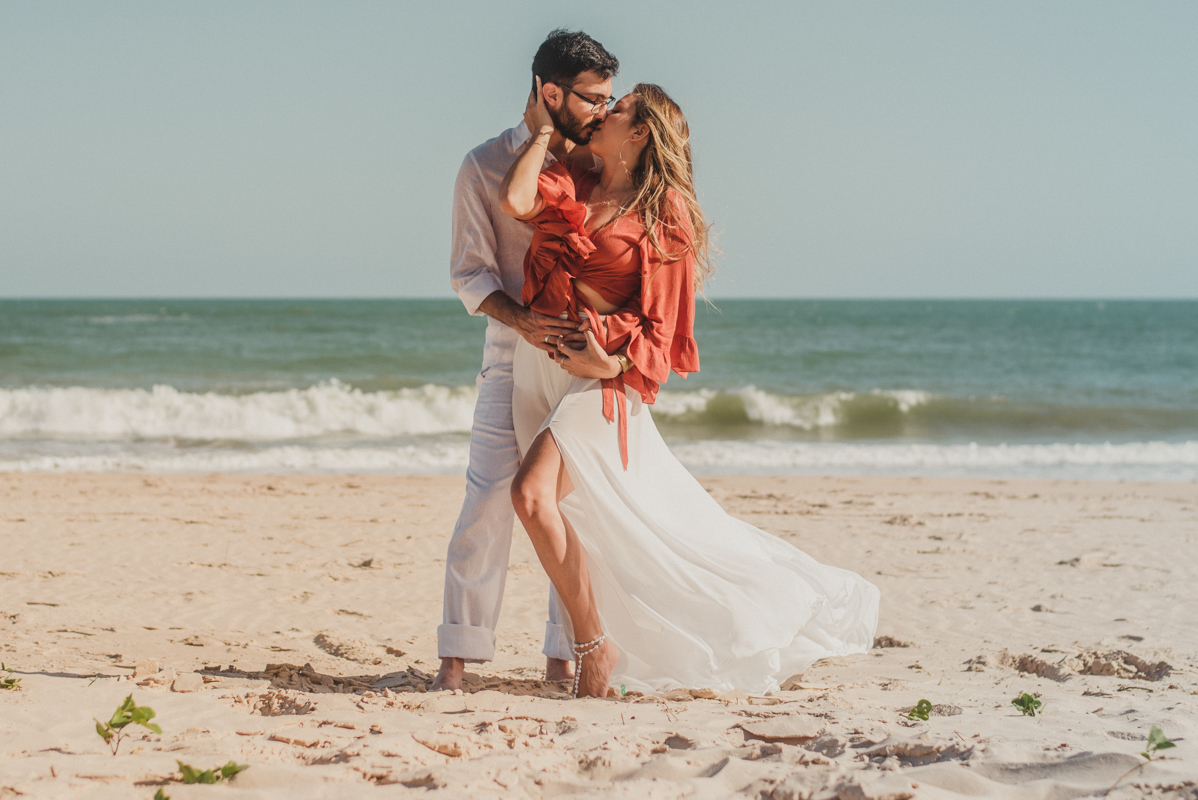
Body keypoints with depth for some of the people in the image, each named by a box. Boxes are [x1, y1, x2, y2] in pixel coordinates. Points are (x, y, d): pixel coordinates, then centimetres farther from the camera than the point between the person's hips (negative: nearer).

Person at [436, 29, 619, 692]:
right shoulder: (487, 166, -3)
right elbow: (470, 272, -4)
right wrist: (520, 320, -22)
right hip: (515, 361, -3)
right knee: (489, 501, -7)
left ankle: (563, 656, 9)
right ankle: (457, 656, -1)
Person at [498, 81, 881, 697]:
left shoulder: (664, 214, -1)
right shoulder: (569, 186, 12)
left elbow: (660, 323, -2)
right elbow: (514, 200, -11)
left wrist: (617, 361, -20)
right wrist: (542, 131, 3)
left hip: (603, 374, -5)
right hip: (538, 362, 5)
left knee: (533, 491, -22)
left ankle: (594, 645, -10)